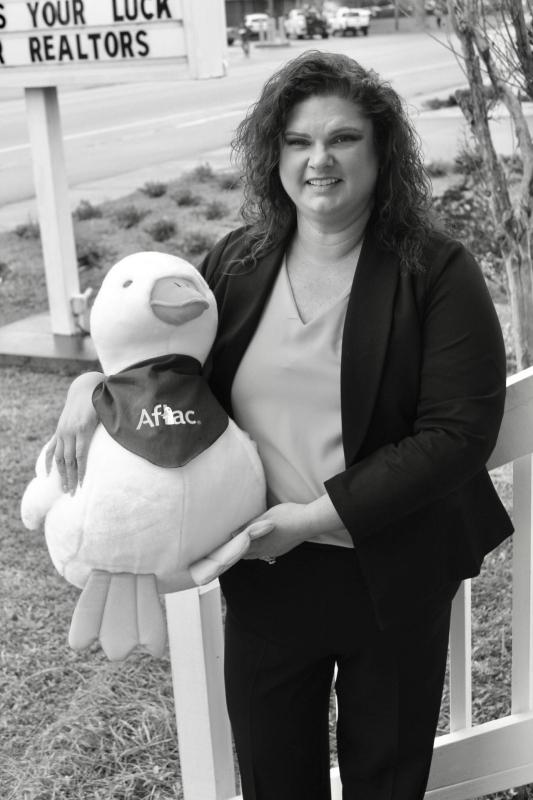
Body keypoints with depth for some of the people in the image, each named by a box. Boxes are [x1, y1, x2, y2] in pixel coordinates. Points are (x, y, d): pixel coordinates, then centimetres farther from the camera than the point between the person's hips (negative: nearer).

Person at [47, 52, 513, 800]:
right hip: (262, 571, 3)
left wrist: (317, 516, -22)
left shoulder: (436, 270, -12)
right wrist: (95, 382, -8)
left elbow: (459, 431, -18)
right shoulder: (236, 263, -1)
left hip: (391, 573, -3)